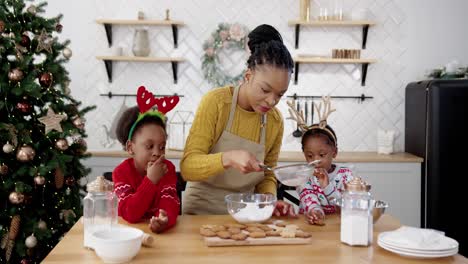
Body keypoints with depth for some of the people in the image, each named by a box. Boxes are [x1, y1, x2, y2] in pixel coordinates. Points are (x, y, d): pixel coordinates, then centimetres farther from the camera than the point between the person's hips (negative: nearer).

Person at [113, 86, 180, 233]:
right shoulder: (121, 172, -8)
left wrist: (165, 220, -35)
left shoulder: (168, 168, -1)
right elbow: (130, 214, -18)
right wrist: (151, 180, -25)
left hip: (157, 229, 2)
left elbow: (169, 204, -13)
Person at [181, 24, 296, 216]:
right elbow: (187, 167, -19)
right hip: (201, 210, -3)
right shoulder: (216, 102, -14)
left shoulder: (275, 120, -3)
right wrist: (228, 158, -35)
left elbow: (267, 176, 9)